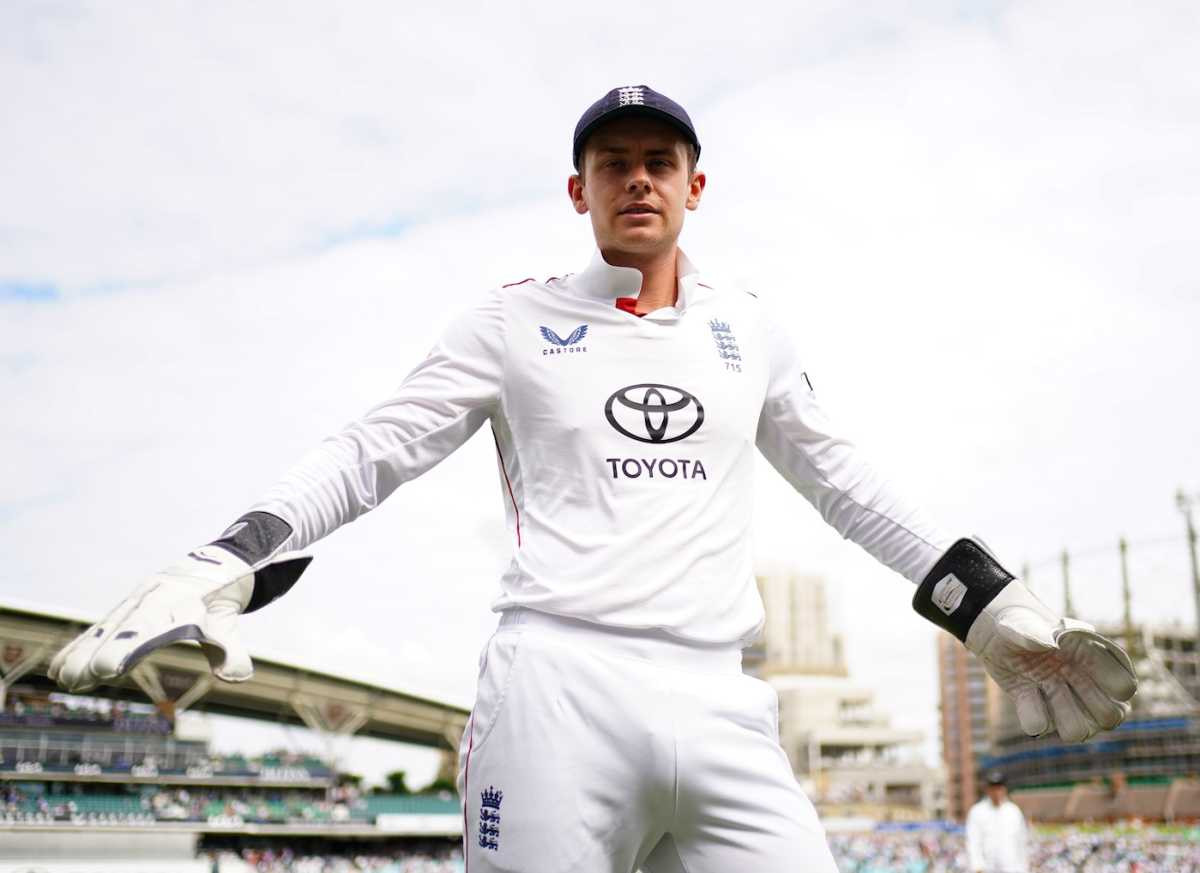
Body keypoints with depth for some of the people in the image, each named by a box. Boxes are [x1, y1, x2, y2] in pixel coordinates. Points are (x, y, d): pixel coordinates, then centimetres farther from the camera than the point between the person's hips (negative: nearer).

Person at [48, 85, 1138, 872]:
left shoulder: (749, 330, 19)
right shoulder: (516, 321, 10)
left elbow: (844, 482, 24)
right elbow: (375, 450, 4)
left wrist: (990, 603, 18)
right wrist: (227, 565, -10)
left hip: (718, 708, 3)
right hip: (557, 694, -3)